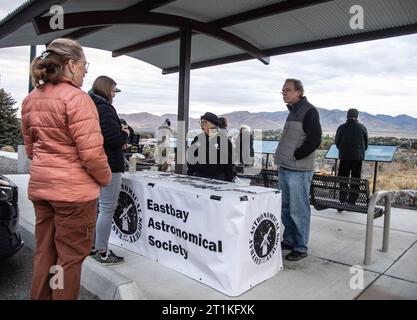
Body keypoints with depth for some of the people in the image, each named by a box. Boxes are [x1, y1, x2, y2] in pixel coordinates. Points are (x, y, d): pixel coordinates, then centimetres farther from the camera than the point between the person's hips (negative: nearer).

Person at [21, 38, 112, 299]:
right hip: (74, 188, -8)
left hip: (40, 185, 8)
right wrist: (105, 177, -5)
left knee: (45, 252, 19)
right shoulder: (77, 97, -16)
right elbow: (90, 151, -21)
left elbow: (30, 146, 16)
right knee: (70, 256, 6)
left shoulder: (31, 99, 9)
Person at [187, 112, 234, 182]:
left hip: (218, 178, -3)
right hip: (198, 178, 3)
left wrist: (228, 180, -5)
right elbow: (191, 159, 13)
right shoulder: (197, 139, 8)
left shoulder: (223, 139, -2)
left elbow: (229, 162, -1)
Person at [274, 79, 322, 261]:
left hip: (299, 170, -9)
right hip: (284, 168, 9)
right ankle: (289, 240, 29)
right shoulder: (292, 111, 17)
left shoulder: (309, 111, -8)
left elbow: (314, 140, -17)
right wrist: (281, 157, 12)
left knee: (298, 210, -1)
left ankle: (301, 248, 11)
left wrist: (294, 156, -12)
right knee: (286, 208, 15)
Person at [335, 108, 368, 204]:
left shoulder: (341, 127, -3)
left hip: (344, 156, 0)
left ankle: (343, 198, 7)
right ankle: (352, 201, 10)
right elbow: (366, 143, 5)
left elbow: (337, 142, 6)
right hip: (358, 157, 0)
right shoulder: (362, 127, -2)